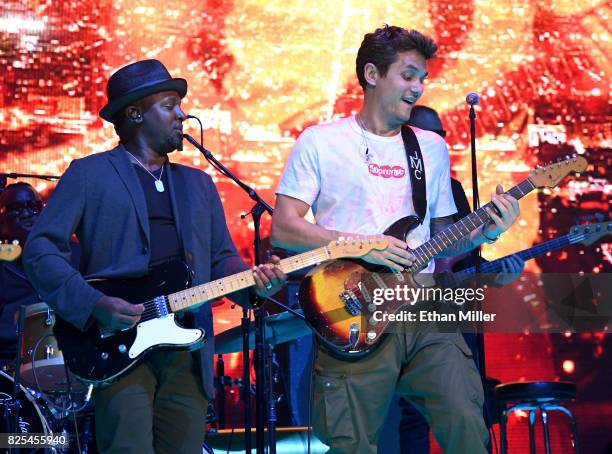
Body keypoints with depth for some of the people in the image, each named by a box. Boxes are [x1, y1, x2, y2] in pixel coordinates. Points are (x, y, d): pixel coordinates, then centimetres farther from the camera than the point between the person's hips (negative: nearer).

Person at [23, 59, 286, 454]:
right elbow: (40, 248, -4)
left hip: (188, 351, 5)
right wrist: (94, 304, -16)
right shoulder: (89, 174, 4)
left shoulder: (199, 184, 22)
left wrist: (254, 280, -5)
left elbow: (222, 258, 18)